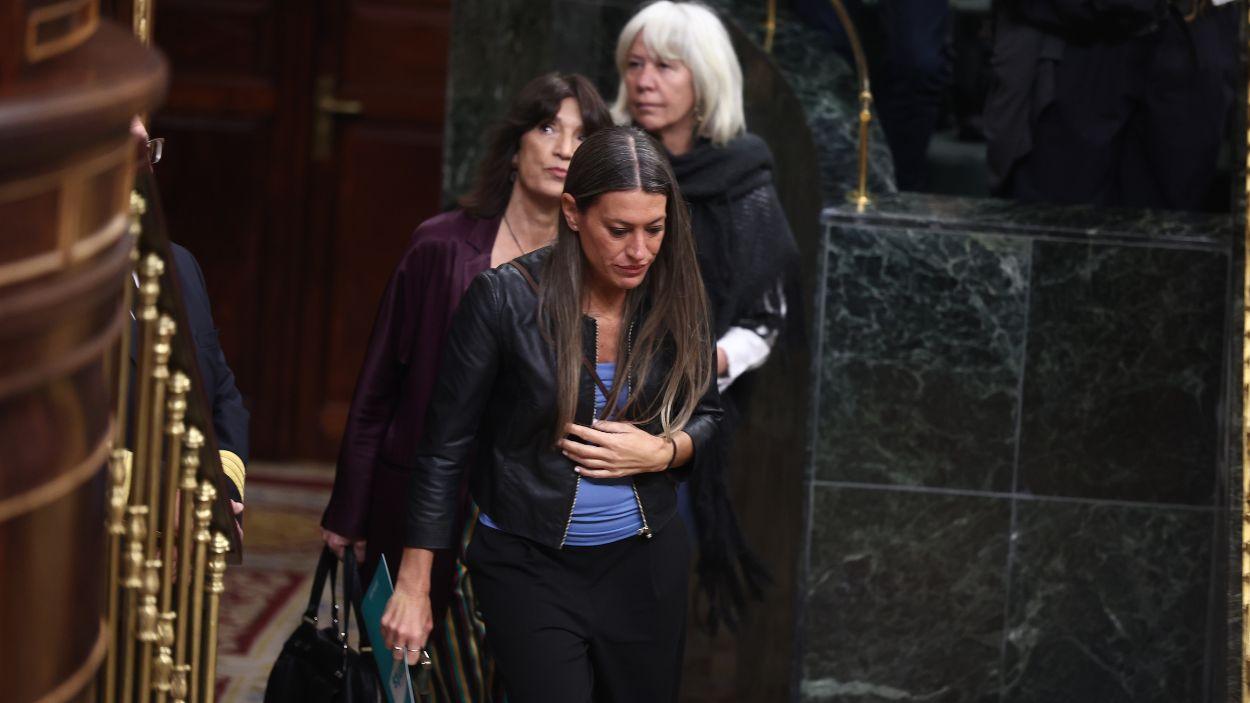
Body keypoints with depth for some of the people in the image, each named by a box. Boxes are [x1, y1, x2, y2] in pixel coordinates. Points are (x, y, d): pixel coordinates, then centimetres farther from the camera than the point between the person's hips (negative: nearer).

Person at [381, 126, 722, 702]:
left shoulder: (676, 299, -6)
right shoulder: (505, 300, -16)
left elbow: (706, 416, 11)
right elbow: (445, 448, -8)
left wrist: (662, 452, -12)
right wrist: (413, 586, -7)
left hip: (646, 565, 4)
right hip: (531, 567, -3)